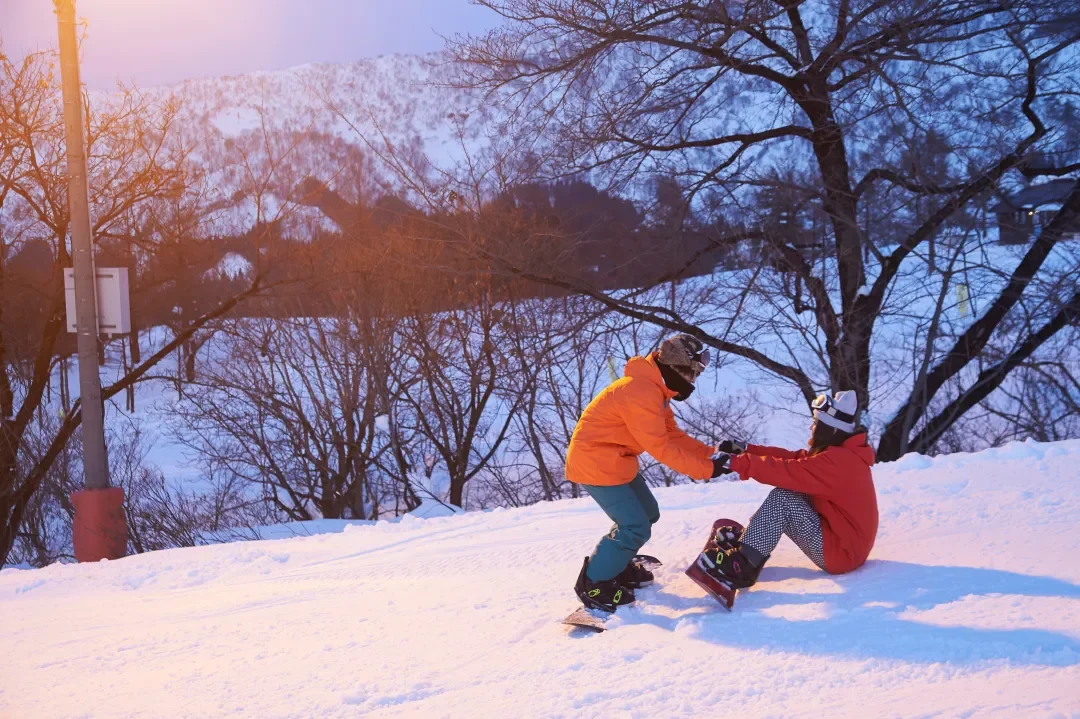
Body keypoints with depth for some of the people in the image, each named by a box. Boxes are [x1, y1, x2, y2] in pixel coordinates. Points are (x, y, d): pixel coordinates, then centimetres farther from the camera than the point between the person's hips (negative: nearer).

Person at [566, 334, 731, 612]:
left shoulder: (654, 388, 6)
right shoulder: (641, 393, -28)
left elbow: (672, 434, 8)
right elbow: (661, 448, -26)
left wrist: (711, 453, -3)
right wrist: (706, 470, -23)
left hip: (614, 460, 10)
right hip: (595, 462, -10)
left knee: (647, 513, 18)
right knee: (635, 528, -10)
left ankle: (617, 566, 35)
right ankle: (593, 585, 5)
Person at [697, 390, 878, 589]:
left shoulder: (838, 461, -22)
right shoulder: (841, 453, 10)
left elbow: (789, 471, -28)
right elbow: (792, 458, 7)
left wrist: (737, 463, -24)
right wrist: (746, 450, 0)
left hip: (842, 551, -10)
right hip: (848, 542, 10)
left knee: (781, 498, -18)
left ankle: (742, 565, -18)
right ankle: (745, 541, 10)